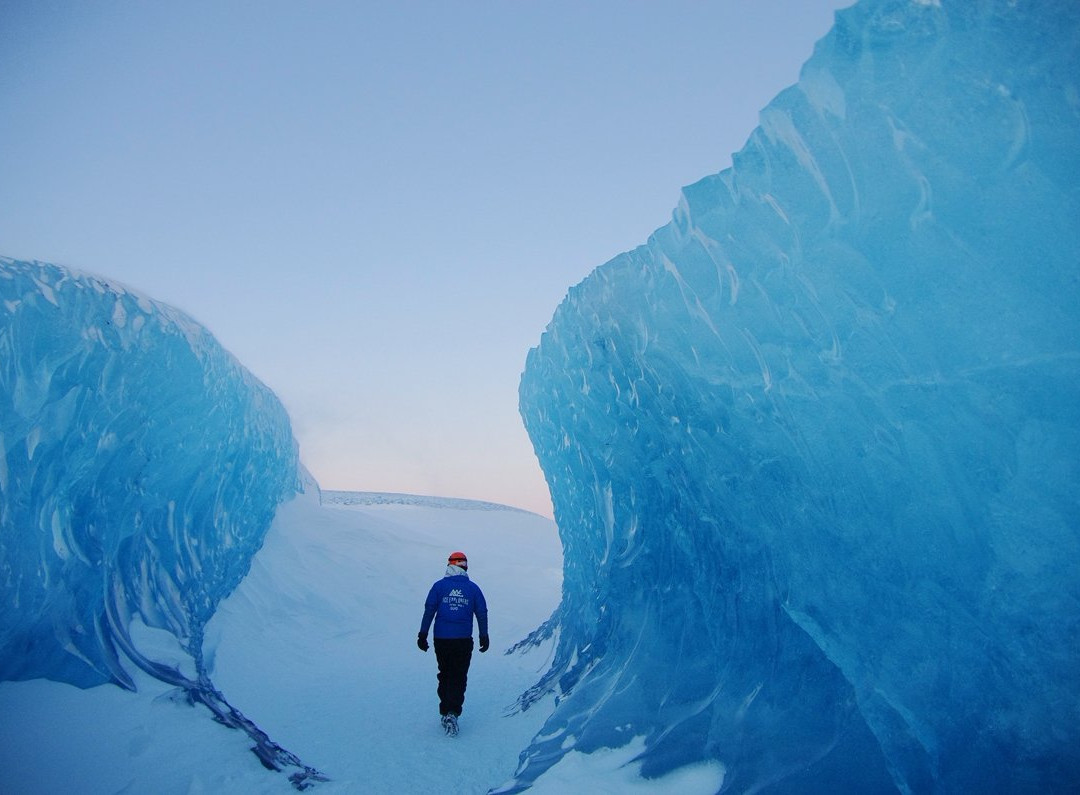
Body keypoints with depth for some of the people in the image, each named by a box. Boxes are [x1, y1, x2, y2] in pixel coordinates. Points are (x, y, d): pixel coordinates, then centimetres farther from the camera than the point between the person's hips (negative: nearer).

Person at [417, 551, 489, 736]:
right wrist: (484, 637, 15)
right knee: (459, 677, 4)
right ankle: (453, 712, -13)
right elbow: (482, 613, 6)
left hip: (441, 639, 1)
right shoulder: (473, 588, 2)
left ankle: (445, 712, 19)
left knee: (445, 675, 17)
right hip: (464, 640, -1)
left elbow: (429, 610, -3)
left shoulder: (439, 586, -1)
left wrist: (423, 634, 2)